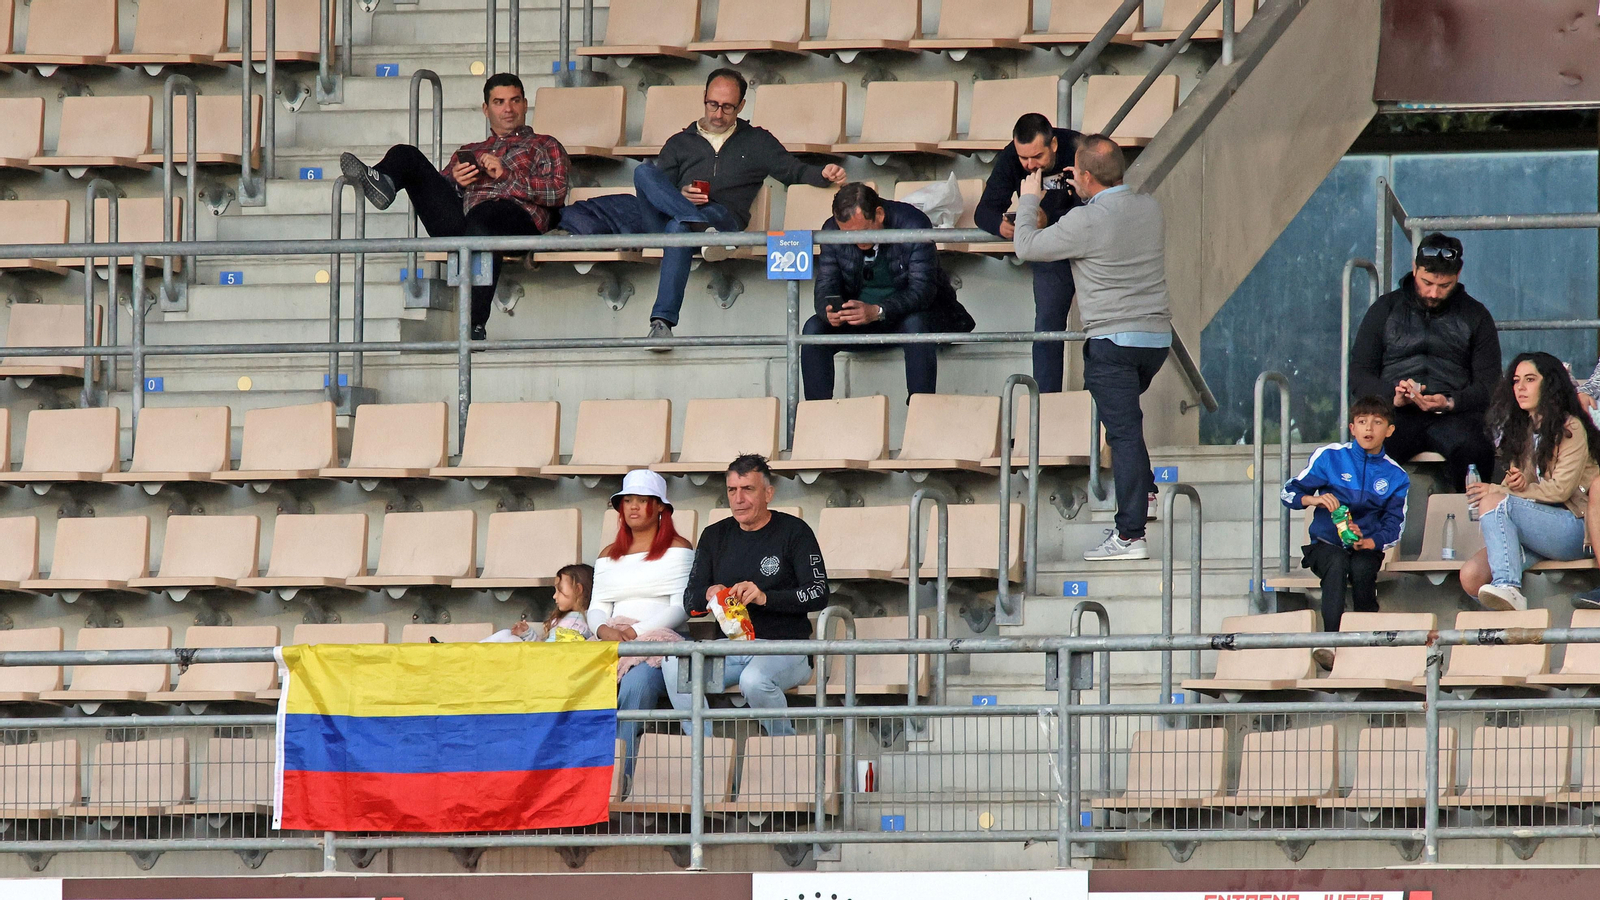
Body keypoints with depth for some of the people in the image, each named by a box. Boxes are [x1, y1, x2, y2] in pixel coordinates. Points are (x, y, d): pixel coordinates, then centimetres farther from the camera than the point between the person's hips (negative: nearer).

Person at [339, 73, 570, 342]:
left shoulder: (545, 146, 28)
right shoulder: (469, 151, 39)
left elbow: (556, 192, 8)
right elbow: (436, 193, 26)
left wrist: (506, 175, -2)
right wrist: (455, 181, 5)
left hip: (516, 216, -4)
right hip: (459, 220, 5)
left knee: (482, 213, -41)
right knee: (406, 155, -3)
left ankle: (475, 326, -48)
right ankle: (381, 182, -43)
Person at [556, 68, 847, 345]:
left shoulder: (757, 142, 26)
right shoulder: (681, 143, 30)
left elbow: (794, 171, 16)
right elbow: (653, 187, 19)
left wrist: (823, 175, -5)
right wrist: (680, 196, -3)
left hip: (723, 217, -3)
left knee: (679, 227, -39)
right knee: (644, 172, -27)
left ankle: (663, 321, -51)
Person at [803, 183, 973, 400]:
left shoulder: (913, 224, -21)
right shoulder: (832, 231, -9)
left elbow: (922, 289, -26)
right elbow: (825, 286, -7)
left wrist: (877, 311, -42)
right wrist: (829, 311, -32)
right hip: (857, 318, 4)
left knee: (915, 325, -37)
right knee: (814, 328, -22)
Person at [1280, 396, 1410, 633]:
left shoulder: (1396, 477, 7)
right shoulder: (1329, 457, 2)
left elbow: (1394, 526, 3)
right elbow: (1289, 492, 3)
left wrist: (1368, 542, -19)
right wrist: (1313, 499, -21)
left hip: (1365, 550, 1)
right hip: (1326, 545, -1)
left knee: (1362, 568, -34)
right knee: (1337, 562, -36)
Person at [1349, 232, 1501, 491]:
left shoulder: (1475, 317, 16)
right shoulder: (1385, 309, 16)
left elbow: (1488, 385, 9)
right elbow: (1359, 376, 11)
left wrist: (1449, 403, -13)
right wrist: (1393, 396, -12)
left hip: (1452, 414, 0)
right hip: (1395, 413, 0)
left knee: (1473, 450, -36)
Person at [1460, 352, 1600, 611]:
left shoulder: (1570, 429, -1)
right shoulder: (1522, 430, 21)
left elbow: (1560, 490, -9)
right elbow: (1513, 484, 18)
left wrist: (1497, 491, -10)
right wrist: (1512, 484, -8)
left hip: (1574, 528, -6)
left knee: (1493, 501, -32)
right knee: (1472, 576, -21)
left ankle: (1507, 588, -44)